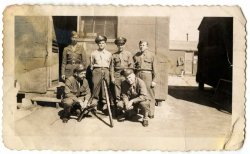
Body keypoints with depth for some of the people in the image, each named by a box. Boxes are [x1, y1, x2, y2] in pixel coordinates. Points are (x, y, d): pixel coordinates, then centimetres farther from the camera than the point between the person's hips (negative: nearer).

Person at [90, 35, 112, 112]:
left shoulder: (109, 54, 14)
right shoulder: (93, 53, 12)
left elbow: (110, 65, 14)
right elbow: (91, 65, 16)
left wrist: (110, 73, 6)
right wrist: (93, 70, 6)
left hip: (106, 71, 1)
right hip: (97, 71, -1)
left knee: (105, 87, -4)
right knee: (96, 86, -9)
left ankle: (105, 103, 3)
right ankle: (94, 101, -1)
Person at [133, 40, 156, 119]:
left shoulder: (151, 55, 6)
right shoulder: (136, 55, 15)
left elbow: (154, 68, 2)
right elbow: (133, 68, 17)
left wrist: (154, 80, -4)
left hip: (147, 75, -3)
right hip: (138, 75, 3)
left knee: (150, 94, -3)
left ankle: (151, 113, 3)